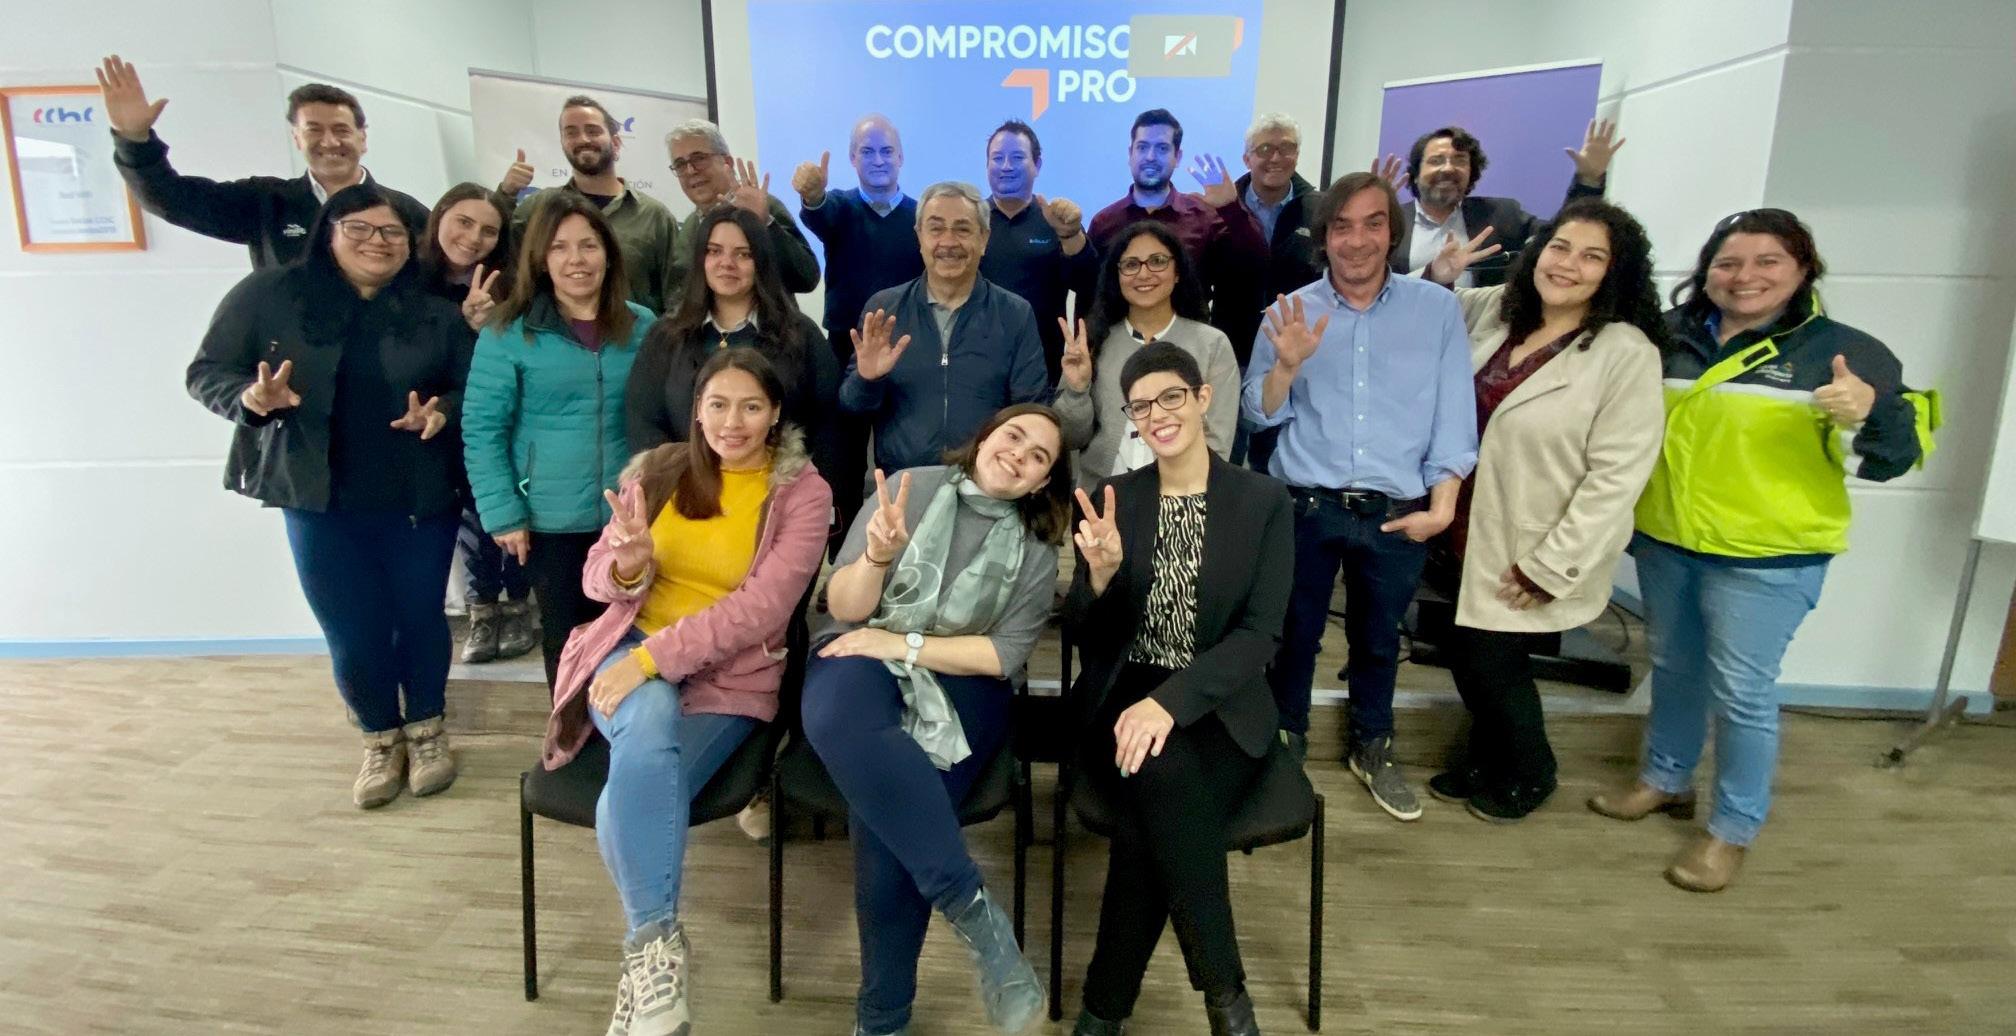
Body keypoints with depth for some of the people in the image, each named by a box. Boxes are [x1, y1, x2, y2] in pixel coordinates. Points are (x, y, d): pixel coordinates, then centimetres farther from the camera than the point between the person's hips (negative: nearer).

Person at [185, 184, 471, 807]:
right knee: (352, 635, 5)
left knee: (421, 618, 10)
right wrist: (251, 398, -20)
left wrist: (442, 414, -20)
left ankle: (428, 730, 32)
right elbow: (206, 372, 1)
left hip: (419, 500, 1)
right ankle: (382, 740, 29)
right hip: (320, 502, 0)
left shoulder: (435, 312, 2)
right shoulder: (269, 294, -2)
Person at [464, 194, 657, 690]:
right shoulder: (508, 332, -6)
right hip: (551, 522, -2)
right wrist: (503, 514, -10)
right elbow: (482, 429, -6)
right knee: (567, 638, 12)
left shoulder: (643, 328, 2)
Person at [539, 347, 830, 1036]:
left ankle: (649, 949, -3)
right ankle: (658, 940, -22)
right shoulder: (657, 469, 7)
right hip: (632, 647, 2)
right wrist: (630, 566, -17)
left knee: (631, 801, -27)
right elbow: (598, 578, 8)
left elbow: (762, 606, -15)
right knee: (648, 725, -34)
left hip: (731, 675, -2)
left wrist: (654, 657, -23)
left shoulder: (803, 493, -3)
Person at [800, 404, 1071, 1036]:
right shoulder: (911, 488, 3)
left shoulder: (1035, 553, 7)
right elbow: (843, 609, 0)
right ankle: (972, 906, -32)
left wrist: (903, 644, -13)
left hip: (961, 685, 0)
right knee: (836, 718, -39)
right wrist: (876, 555, -21)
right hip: (863, 656, 0)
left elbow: (1003, 656, -3)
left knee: (884, 821, -29)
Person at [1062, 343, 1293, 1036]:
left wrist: (1171, 702, -25)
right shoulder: (1114, 498, 5)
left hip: (1219, 706, -1)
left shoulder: (1264, 500, -1)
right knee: (1161, 773, -32)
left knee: (1147, 817, -30)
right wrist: (1101, 572, -19)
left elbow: (1261, 634, -10)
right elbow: (1087, 637, 4)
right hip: (1123, 694, 1)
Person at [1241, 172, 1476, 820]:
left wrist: (1441, 506, -9)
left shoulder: (1438, 309, 1)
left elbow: (1454, 416, -1)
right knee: (1295, 633, 13)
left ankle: (1372, 748, 39)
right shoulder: (1290, 312, 1)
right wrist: (1287, 364, -21)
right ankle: (1284, 744, 34)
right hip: (1304, 507, 0)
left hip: (1397, 515, 1)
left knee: (1378, 639, 18)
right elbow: (1259, 415, -3)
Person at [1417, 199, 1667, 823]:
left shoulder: (1627, 352, -17)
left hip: (1532, 549, -6)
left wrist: (1550, 565, -19)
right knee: (1465, 653, 16)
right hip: (1469, 530, 6)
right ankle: (1485, 755, 45)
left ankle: (1529, 773, 37)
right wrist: (1437, 276, -2)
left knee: (1493, 660, 6)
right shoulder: (1495, 309, 1)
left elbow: (1617, 474, -19)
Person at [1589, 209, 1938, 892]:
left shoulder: (1842, 350, -7)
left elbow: (1887, 459, -10)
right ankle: (1665, 779, 39)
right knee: (1673, 668, 19)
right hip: (1664, 542, 4)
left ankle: (1734, 828, 20)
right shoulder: (1670, 338, 3)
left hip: (1767, 558, -4)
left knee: (1741, 693, 2)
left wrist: (1867, 412, -30)